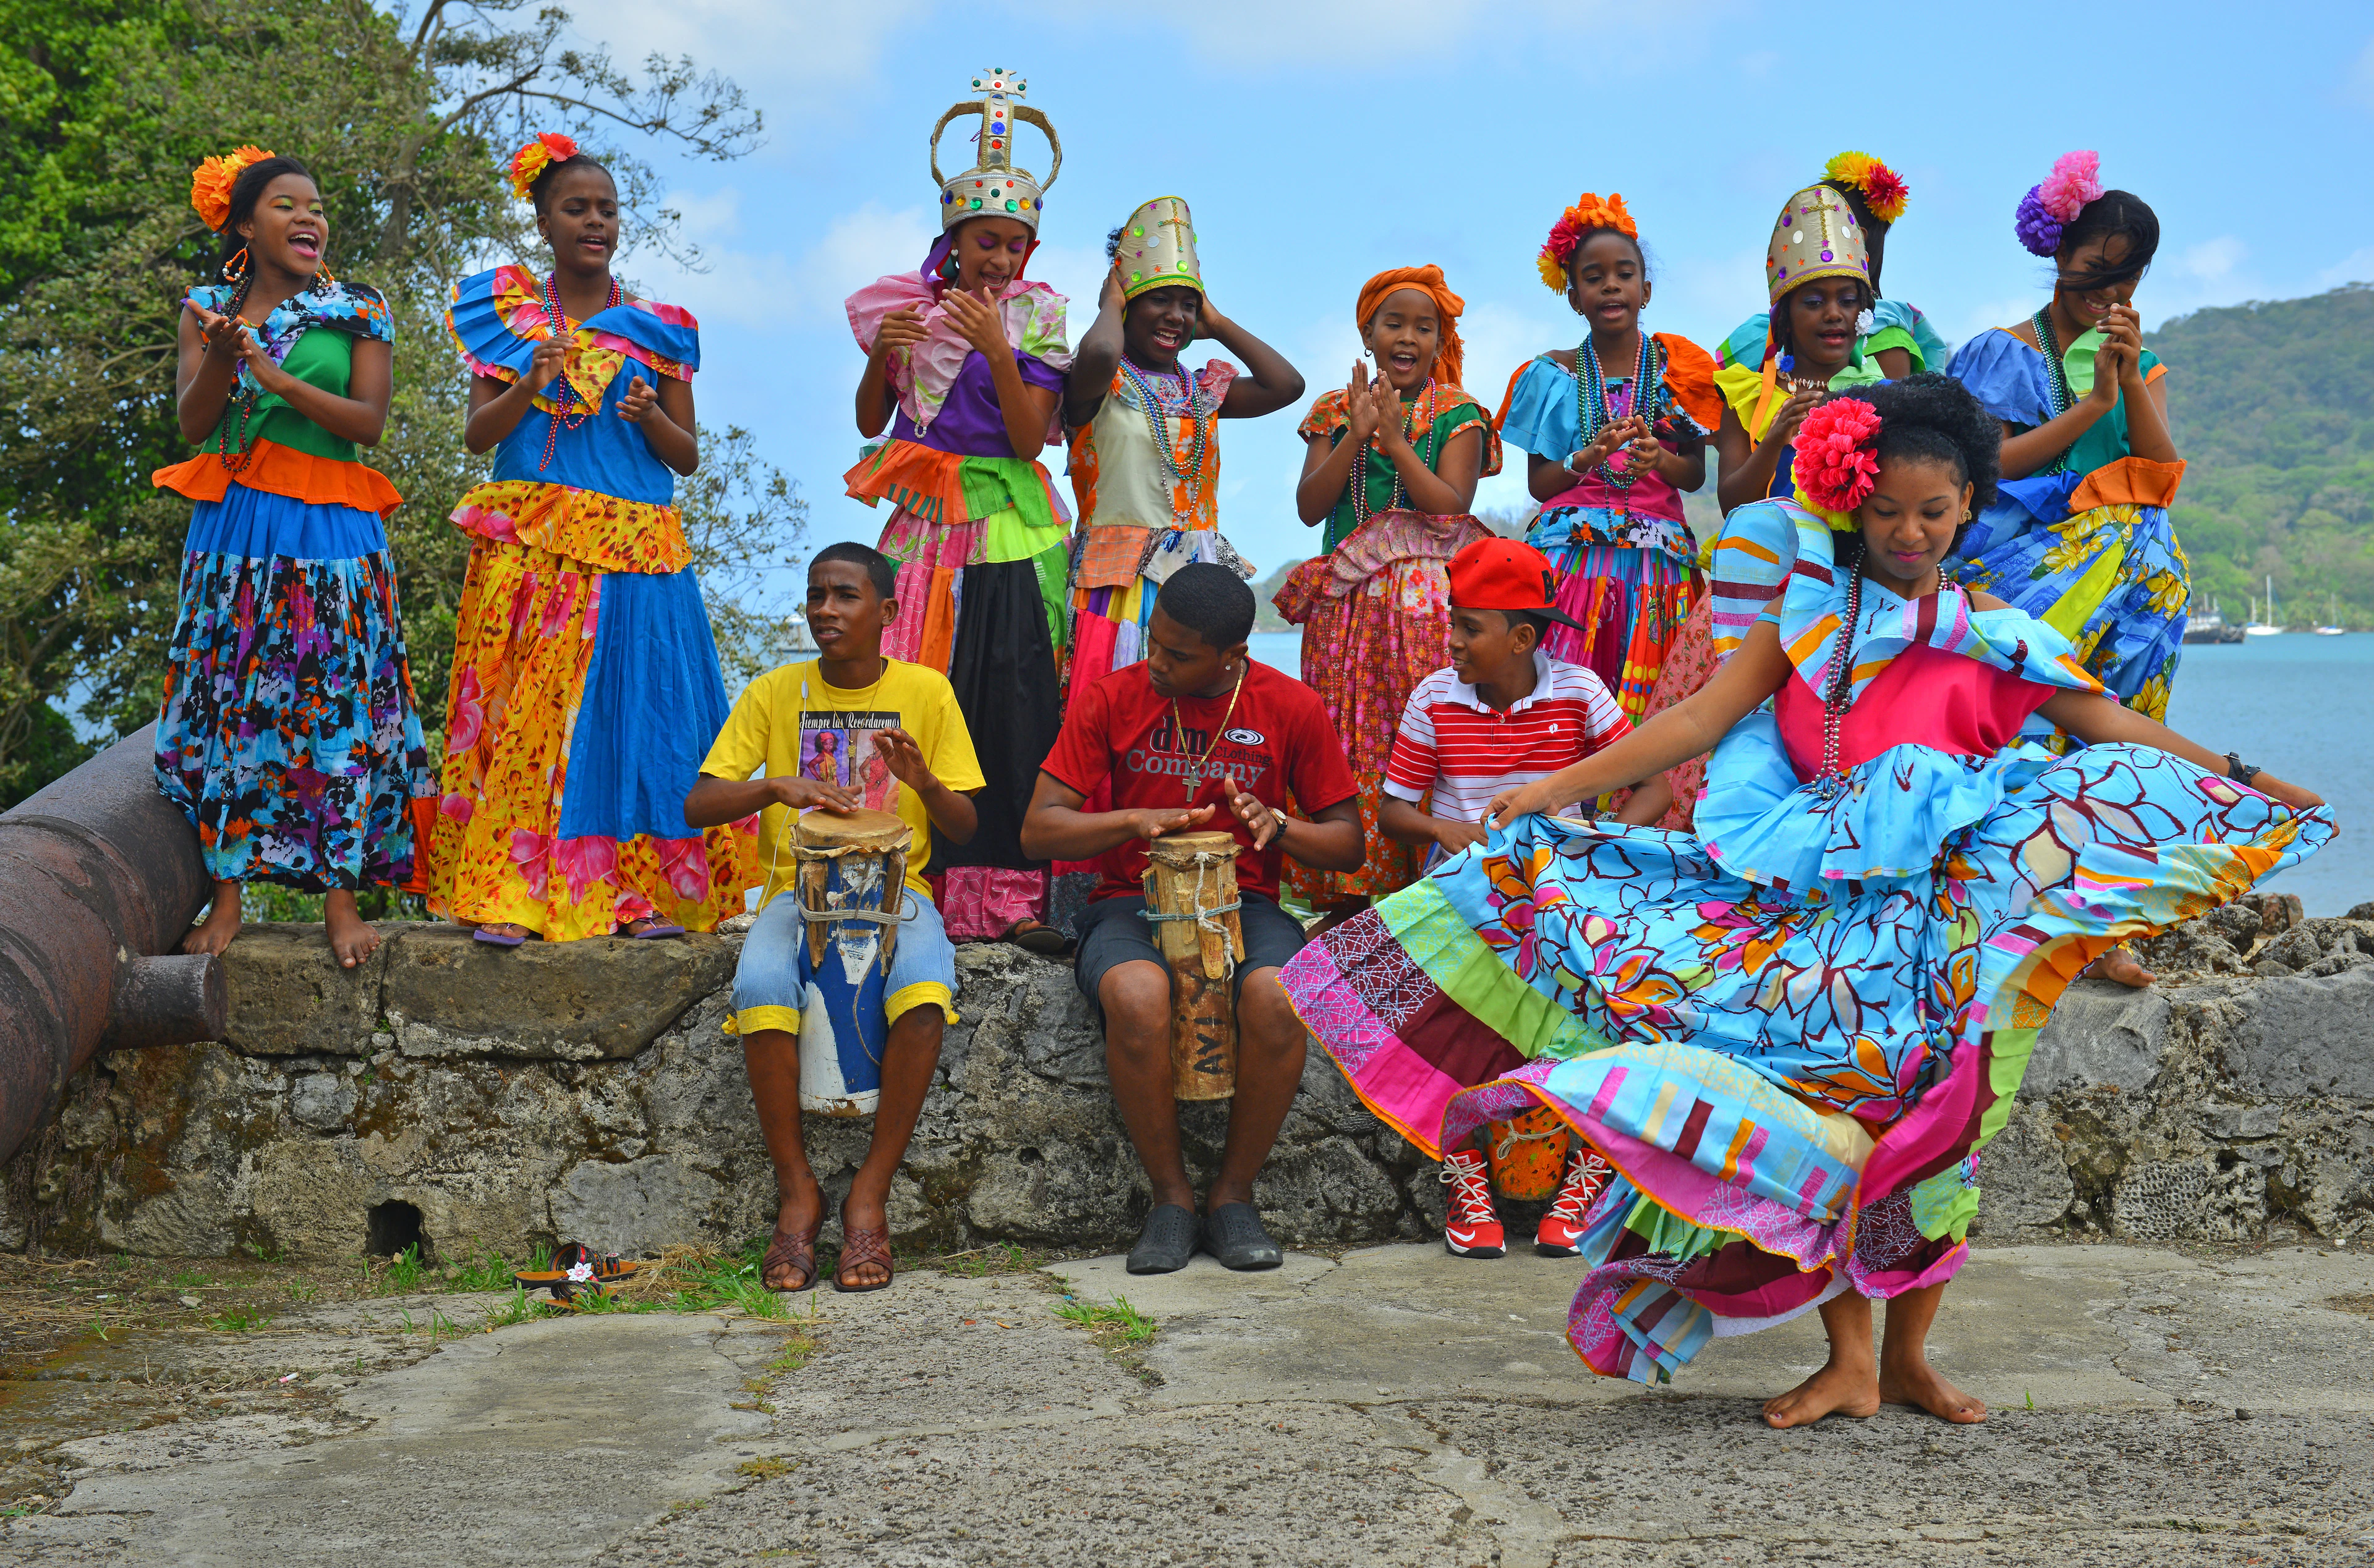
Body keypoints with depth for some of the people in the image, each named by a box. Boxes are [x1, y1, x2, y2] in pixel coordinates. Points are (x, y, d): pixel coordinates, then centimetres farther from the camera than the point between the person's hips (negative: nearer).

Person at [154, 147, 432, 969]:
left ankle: (340, 896, 0)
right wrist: (221, 355, -16)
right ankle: (228, 893, 5)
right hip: (233, 529, 1)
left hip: (330, 530, -1)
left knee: (337, 700, -4)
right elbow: (192, 422, 3)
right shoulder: (208, 308, 11)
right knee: (228, 701, -1)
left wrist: (277, 378, -16)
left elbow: (368, 421, -4)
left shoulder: (359, 311, 6)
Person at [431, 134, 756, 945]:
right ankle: (509, 892, -5)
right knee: (523, 706, -6)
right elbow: (477, 433, 4)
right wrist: (531, 383, -14)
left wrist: (651, 416, -11)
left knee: (633, 706, -5)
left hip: (633, 548, 1)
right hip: (528, 544, 0)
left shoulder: (658, 329, 10)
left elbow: (689, 457, 9)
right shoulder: (505, 312, 10)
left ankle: (644, 891, -1)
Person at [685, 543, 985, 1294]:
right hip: (797, 888, 1)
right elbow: (698, 806, -1)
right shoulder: (774, 694, 6)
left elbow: (965, 828, 4)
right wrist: (778, 786, -20)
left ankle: (870, 1192, -20)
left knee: (923, 989, -35)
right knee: (759, 985, -33)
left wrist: (923, 781, -18)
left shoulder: (926, 692, 5)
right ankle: (797, 1190, -16)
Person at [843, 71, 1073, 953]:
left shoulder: (1034, 319, 2)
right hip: (924, 528, 3)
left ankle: (1009, 892, -8)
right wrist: (881, 355, -6)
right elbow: (870, 424, 11)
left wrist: (998, 352, -18)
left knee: (1016, 704, -8)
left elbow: (1029, 437, -7)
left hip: (1009, 532, -2)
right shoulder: (908, 305, 10)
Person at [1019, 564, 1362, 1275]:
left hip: (1243, 903, 1)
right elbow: (1039, 828, -1)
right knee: (1136, 997, -36)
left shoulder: (1293, 708, 2)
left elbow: (1348, 843, 6)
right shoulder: (1110, 698, 1)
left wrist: (1277, 826, -15)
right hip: (1133, 901, 0)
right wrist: (1134, 820, -18)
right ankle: (1170, 1197, -14)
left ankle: (1233, 1195, -12)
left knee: (1279, 999, -34)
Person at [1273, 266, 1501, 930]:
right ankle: (1350, 894, 4)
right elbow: (1310, 505, 1)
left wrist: (1395, 438, -12)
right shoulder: (1337, 411, 13)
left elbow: (1452, 505, -8)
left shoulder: (1458, 416, 5)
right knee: (1349, 742, -1)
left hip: (1428, 602, -3)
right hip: (1348, 606, 3)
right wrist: (1357, 433, -9)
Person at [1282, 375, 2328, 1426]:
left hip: (1937, 918, 0)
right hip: (1819, 906, 0)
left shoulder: (1995, 641, 4)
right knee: (1825, 1115, -5)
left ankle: (1906, 1354, 19)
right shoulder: (1810, 612, 3)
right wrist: (1555, 789, -9)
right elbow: (1700, 719, -2)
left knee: (1929, 1122, 3)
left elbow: (2108, 726, 6)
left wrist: (2242, 779, -3)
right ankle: (1847, 1360, 5)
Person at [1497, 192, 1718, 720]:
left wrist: (1657, 458, -13)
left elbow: (1696, 474, 8)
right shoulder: (1554, 374, 8)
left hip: (1656, 556, 1)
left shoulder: (1678, 367, 10)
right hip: (1572, 551, -1)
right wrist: (1589, 458, -13)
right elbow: (1538, 484, 5)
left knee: (1644, 696, -6)